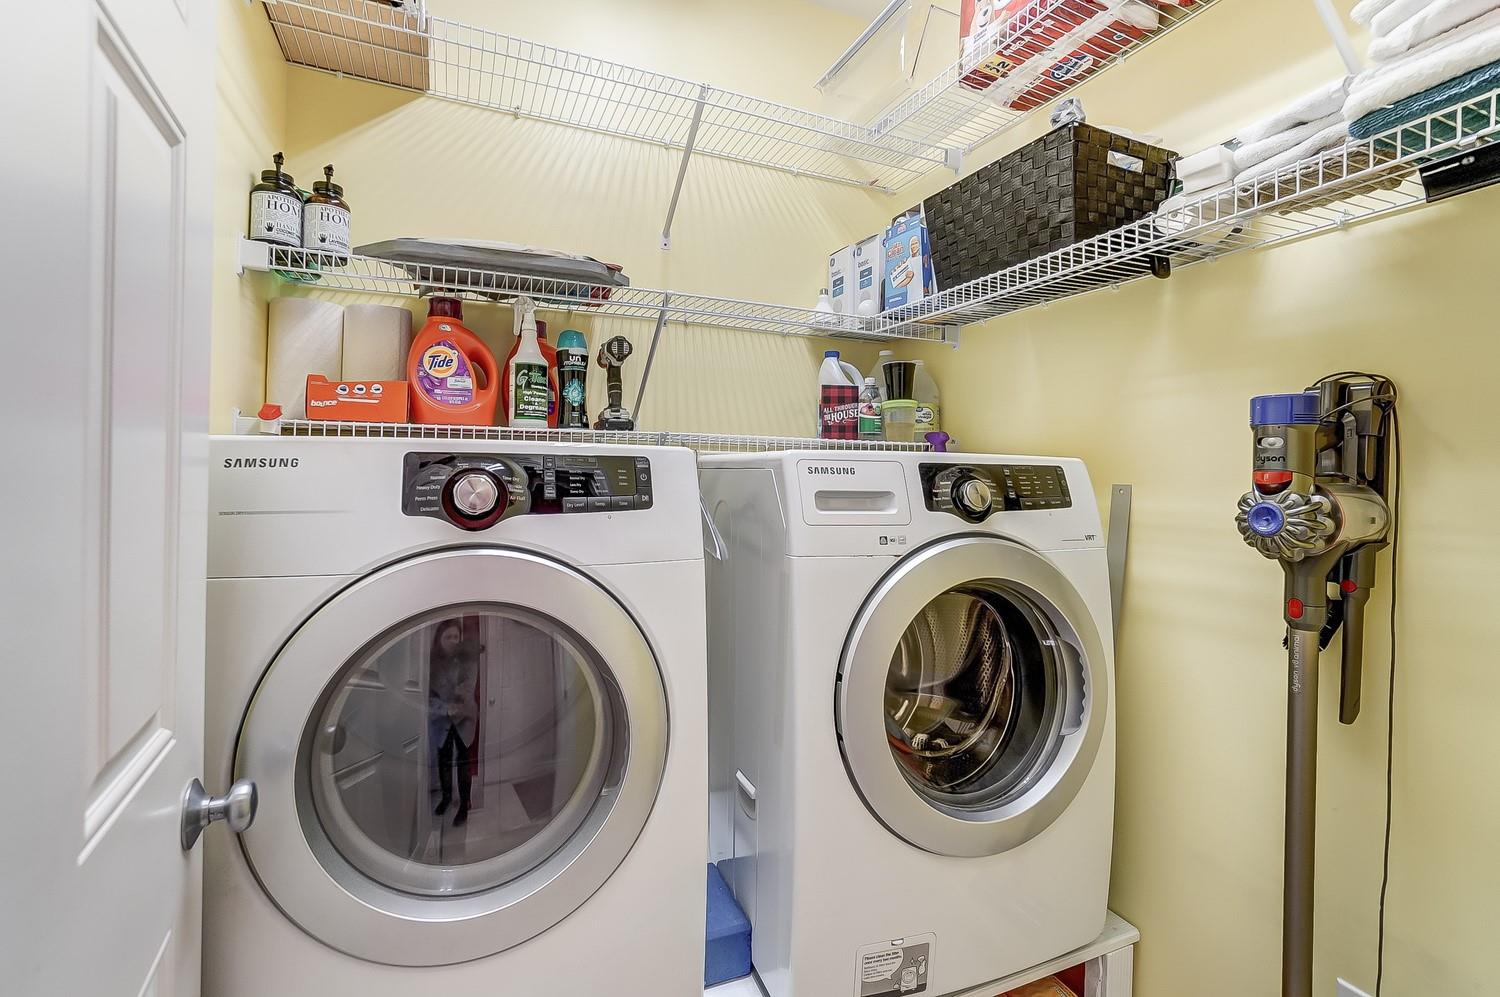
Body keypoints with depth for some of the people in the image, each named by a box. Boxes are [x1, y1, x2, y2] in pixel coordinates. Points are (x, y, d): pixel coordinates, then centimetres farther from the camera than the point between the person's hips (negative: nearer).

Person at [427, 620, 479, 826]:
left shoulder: (468, 657, -12)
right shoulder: (431, 661, -12)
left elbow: (469, 686, -19)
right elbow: (427, 694, -13)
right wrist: (446, 708, -30)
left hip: (464, 717, -2)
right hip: (440, 718, 2)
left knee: (463, 761, 3)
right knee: (443, 760, 19)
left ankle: (464, 806, 17)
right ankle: (446, 796, 41)